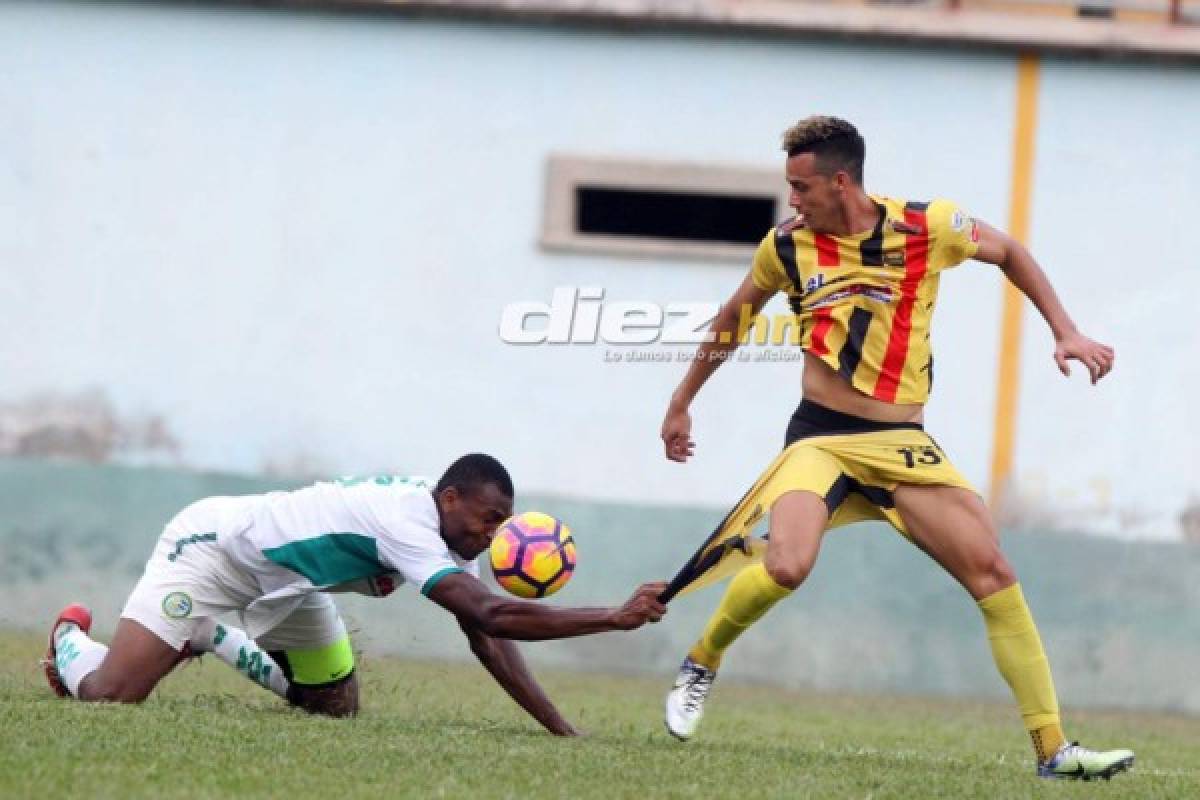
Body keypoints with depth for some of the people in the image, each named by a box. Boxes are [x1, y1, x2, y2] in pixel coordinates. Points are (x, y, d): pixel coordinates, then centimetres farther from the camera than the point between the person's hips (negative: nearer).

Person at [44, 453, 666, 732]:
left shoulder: (446, 523, -9)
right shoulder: (407, 525, -38)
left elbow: (484, 636, -10)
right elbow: (491, 615, -46)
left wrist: (560, 730, -19)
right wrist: (617, 618, -48)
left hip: (279, 583, 9)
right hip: (212, 545, -9)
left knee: (335, 705, 6)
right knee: (108, 695, -17)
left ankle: (212, 641, 27)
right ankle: (71, 638, 21)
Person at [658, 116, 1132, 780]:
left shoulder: (929, 228, -6)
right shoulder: (787, 246, -2)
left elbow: (1010, 253, 13)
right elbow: (734, 320, 17)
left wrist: (1065, 332, 5)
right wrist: (682, 402, 23)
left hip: (904, 446, 1)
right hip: (820, 439, -1)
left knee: (994, 575, -9)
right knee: (786, 567, -28)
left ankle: (1054, 750, -5)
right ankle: (700, 664, 1)